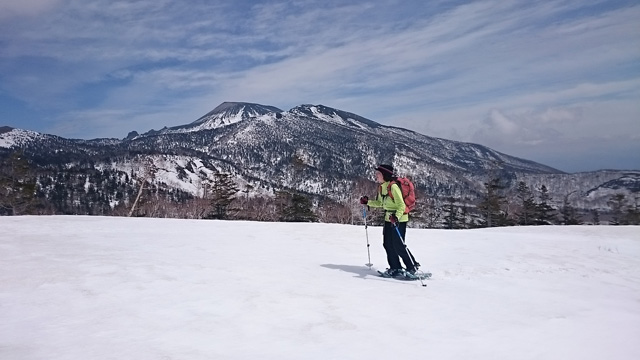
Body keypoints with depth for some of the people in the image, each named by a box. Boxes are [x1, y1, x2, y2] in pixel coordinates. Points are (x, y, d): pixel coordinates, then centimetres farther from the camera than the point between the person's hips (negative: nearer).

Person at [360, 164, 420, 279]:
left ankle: (412, 267, 10)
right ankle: (396, 268, 17)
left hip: (399, 219, -9)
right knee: (388, 244, 7)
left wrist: (397, 217, -38)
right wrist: (367, 202, 11)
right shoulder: (381, 187, 8)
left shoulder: (393, 186, -19)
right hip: (388, 218, 9)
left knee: (398, 245, -6)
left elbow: (401, 205, -23)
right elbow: (380, 203, 21)